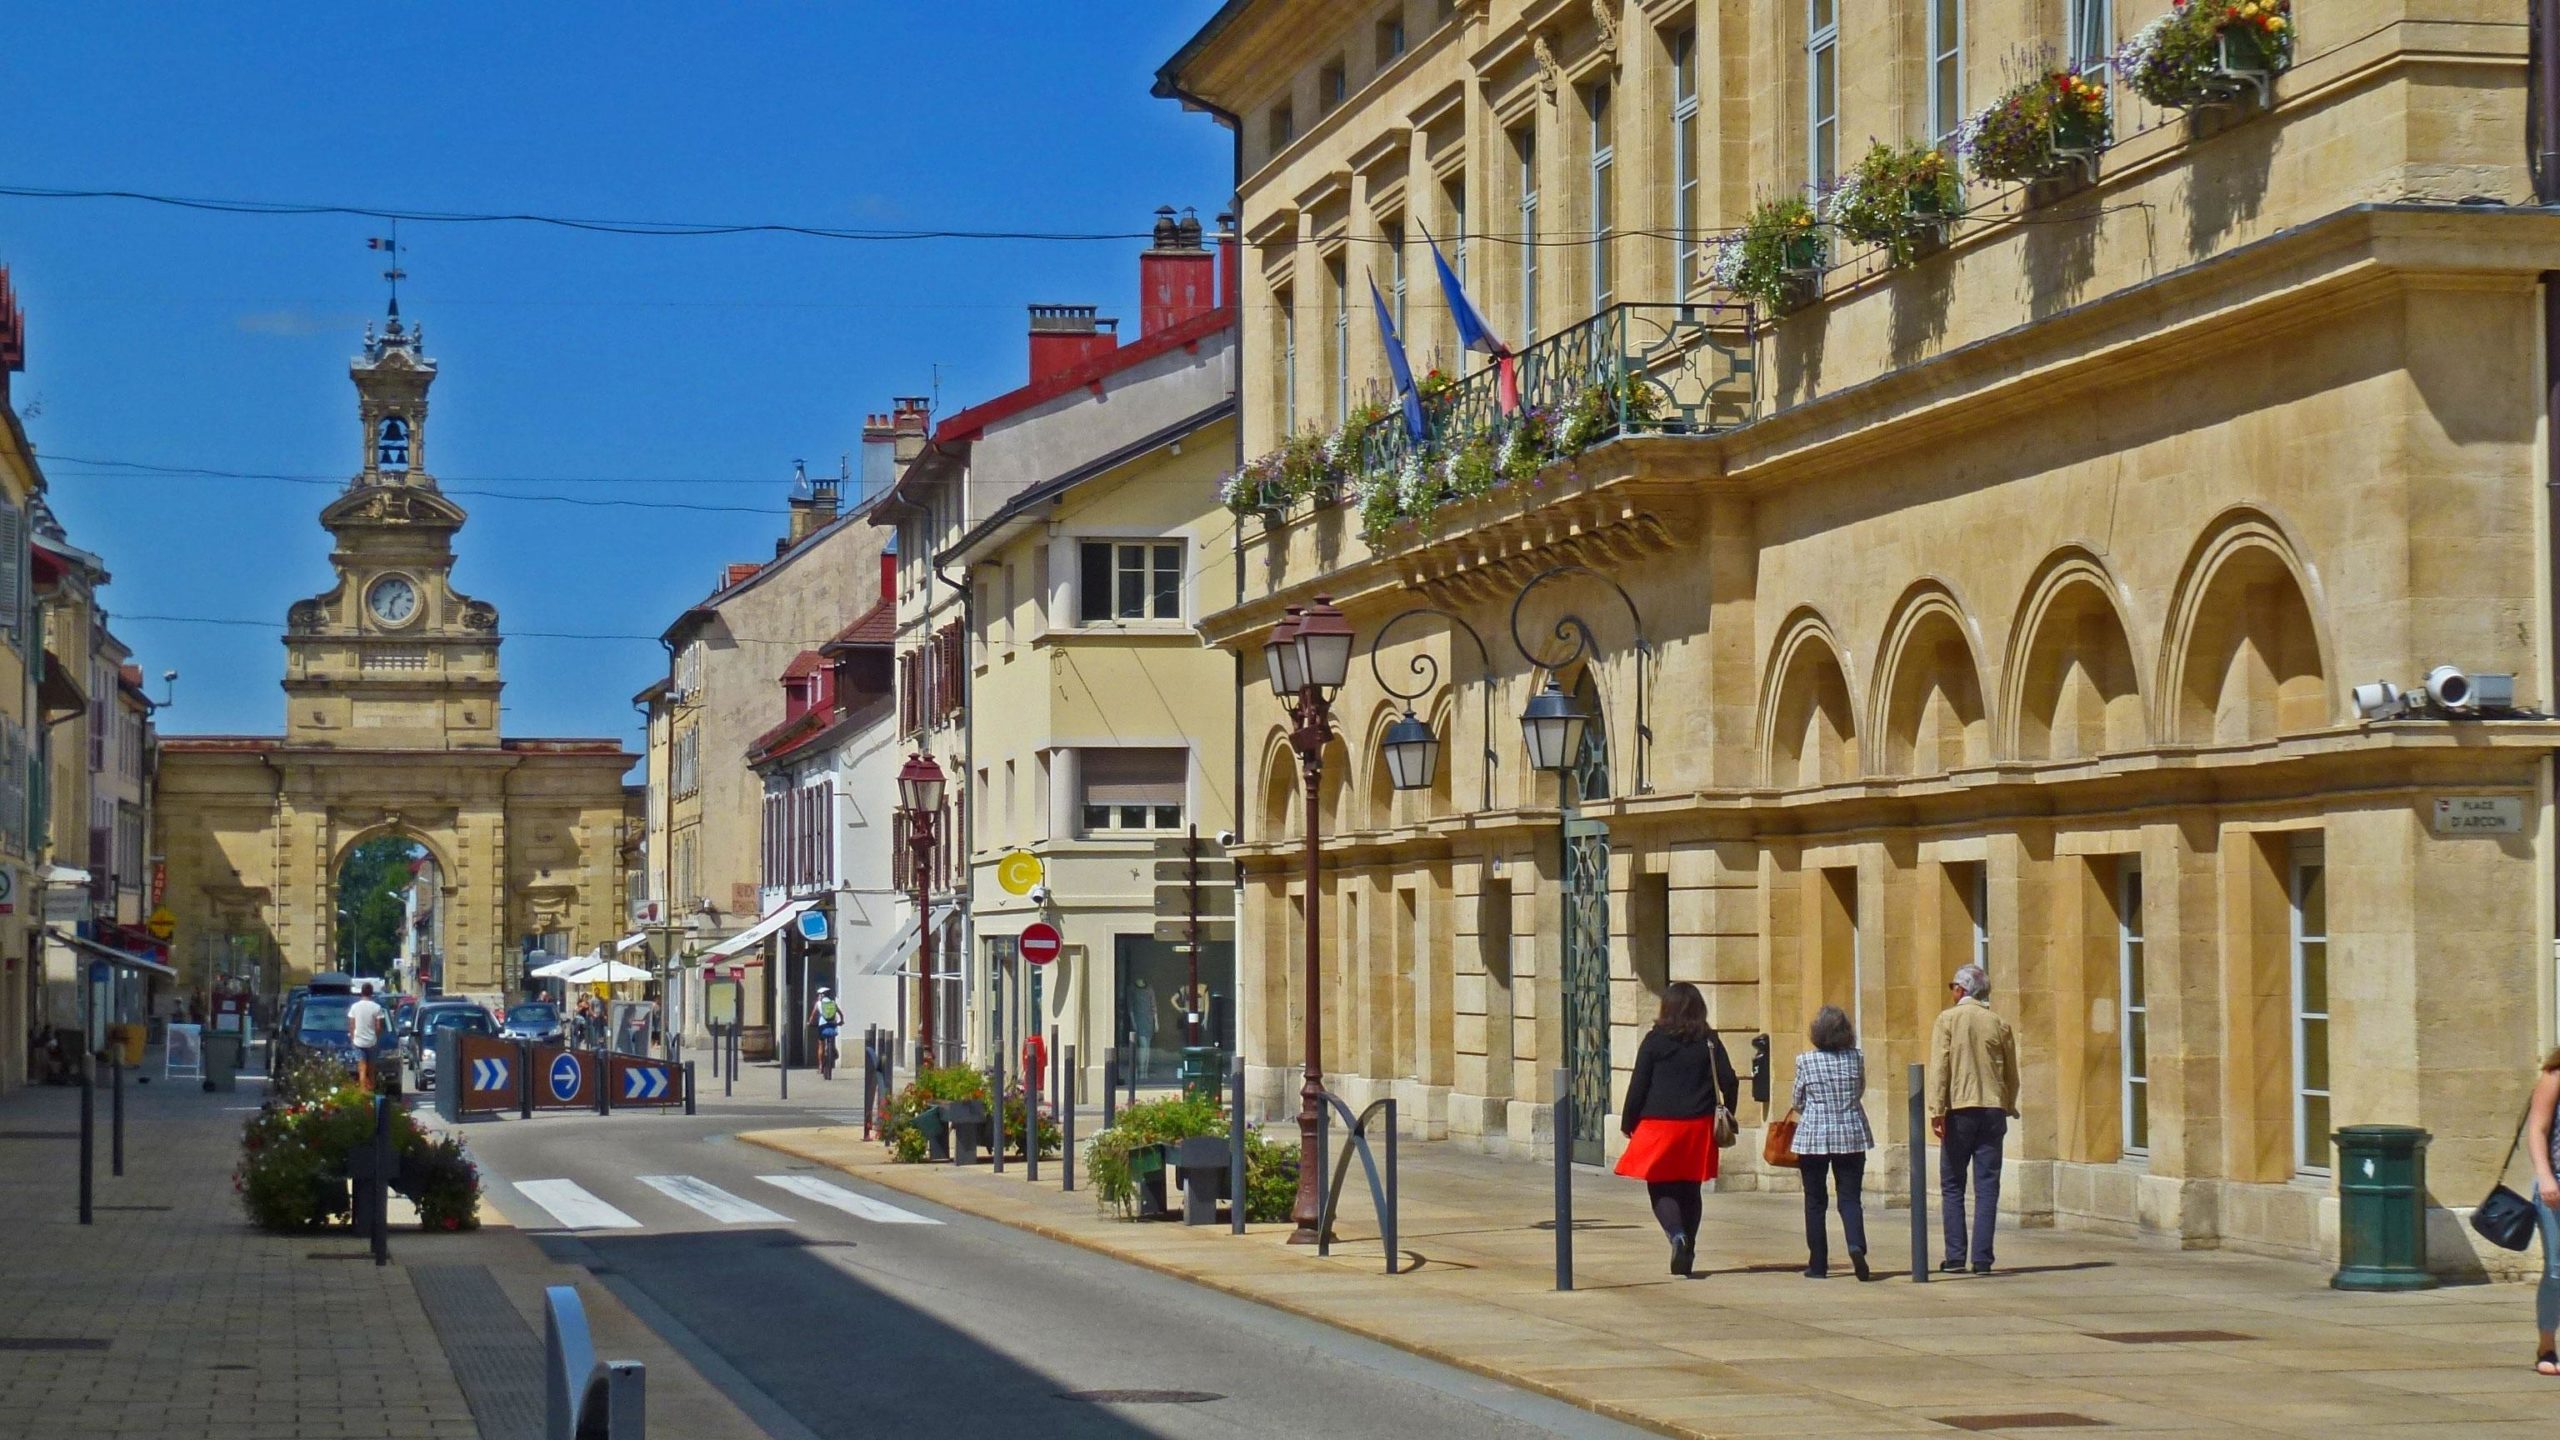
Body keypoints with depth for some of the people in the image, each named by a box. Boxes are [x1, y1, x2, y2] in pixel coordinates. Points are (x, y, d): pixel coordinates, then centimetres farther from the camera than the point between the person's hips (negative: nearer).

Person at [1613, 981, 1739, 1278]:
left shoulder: (1655, 1040, -4)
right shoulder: (1709, 1041, 3)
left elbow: (1638, 1085, -4)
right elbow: (1729, 1081, 0)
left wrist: (1628, 1123, 5)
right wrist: (1726, 1117, 14)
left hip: (1659, 1123, -3)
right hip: (1698, 1128, 3)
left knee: (1660, 1188, 3)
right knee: (1690, 1191, 13)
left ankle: (1677, 1235, -22)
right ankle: (1686, 1255, 14)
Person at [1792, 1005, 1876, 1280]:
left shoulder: (1805, 1061, -7)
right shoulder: (1857, 1058, -2)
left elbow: (1798, 1101, 4)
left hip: (1814, 1136, -1)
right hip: (1851, 1136, 1)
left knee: (1815, 1201, 8)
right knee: (1850, 1197, 5)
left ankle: (1818, 1264, 9)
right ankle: (1856, 1245, -21)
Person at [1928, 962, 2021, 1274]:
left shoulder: (1949, 1019, -1)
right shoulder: (1999, 1023, 8)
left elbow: (1939, 1067, -9)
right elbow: (2011, 1073, 12)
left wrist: (1937, 1111, -11)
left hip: (1960, 1110, -2)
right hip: (1993, 1108, 3)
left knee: (1952, 1185, 7)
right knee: (1987, 1187, 3)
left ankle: (1955, 1256, 3)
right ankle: (1982, 1258, 0)